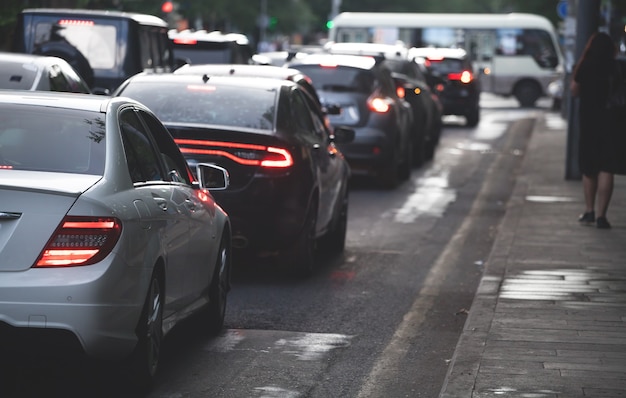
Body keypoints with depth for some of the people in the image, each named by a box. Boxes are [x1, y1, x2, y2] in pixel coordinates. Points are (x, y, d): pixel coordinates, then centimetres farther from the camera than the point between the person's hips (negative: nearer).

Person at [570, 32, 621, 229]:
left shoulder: (585, 67, -6)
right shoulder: (617, 67, -6)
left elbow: (574, 90, 3)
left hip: (588, 119, 1)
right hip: (611, 121, -1)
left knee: (588, 168, 16)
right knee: (606, 169, -4)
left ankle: (589, 212, 23)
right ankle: (601, 215, -13)